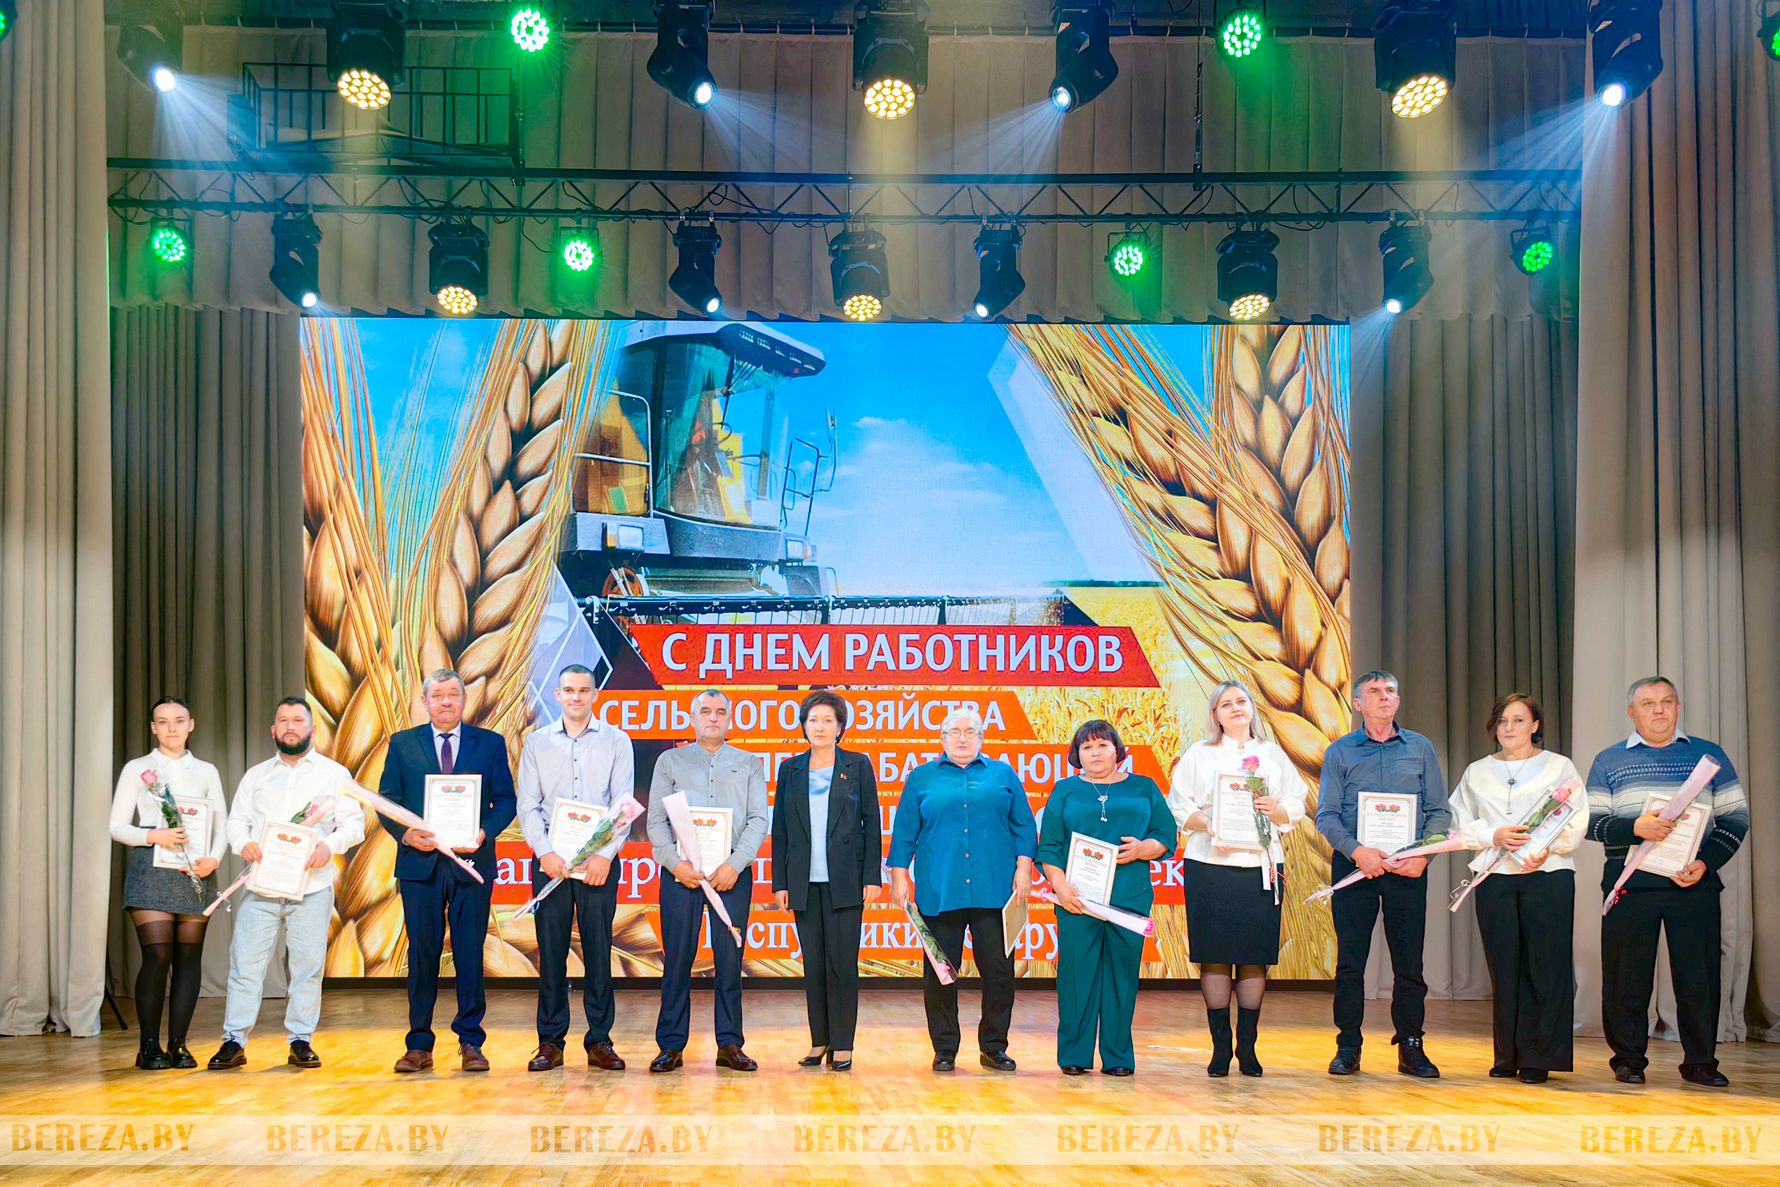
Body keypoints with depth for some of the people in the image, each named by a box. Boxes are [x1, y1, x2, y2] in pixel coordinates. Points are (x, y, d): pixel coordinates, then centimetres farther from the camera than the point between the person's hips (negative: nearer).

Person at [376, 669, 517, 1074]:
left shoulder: (490, 743, 8)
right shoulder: (403, 744, 10)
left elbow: (506, 800, 6)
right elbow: (387, 801, 7)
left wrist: (485, 832, -12)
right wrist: (406, 834, -11)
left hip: (471, 861, 0)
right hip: (420, 862, 1)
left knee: (470, 954, 2)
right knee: (422, 955, 4)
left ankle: (470, 1042, 10)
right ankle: (419, 1045, 11)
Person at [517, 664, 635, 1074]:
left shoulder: (616, 741, 6)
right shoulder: (537, 742, 9)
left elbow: (623, 804, 0)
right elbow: (528, 806, 5)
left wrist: (605, 855, -12)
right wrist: (545, 852, -9)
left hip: (599, 861, -1)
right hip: (551, 861, 1)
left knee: (598, 951, 0)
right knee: (551, 952, 2)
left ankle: (599, 1041, 7)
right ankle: (551, 1042, 8)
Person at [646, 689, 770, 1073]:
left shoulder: (749, 765, 14)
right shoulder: (670, 761, 13)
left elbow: (758, 821, 5)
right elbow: (656, 820, 6)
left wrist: (735, 864, -9)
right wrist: (676, 862, -8)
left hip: (732, 872, 1)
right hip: (681, 871, 0)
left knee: (730, 959, 1)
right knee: (677, 959, -1)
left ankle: (730, 1044, 7)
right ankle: (671, 1045, 4)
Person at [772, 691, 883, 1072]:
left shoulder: (858, 766, 4)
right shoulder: (790, 769, 10)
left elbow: (872, 823, 3)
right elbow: (779, 828, 10)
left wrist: (872, 877, -3)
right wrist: (779, 882, 5)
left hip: (845, 881, -2)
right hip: (804, 882, 2)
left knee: (843, 963, -3)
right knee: (813, 964, 5)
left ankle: (842, 1045, 3)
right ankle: (819, 1042, 14)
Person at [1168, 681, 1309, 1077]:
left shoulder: (1273, 754, 14)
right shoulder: (1198, 754, 9)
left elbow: (1297, 807, 11)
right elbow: (1178, 809, 3)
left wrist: (1275, 810, -9)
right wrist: (1207, 823, -14)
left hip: (1262, 866, 2)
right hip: (1210, 865, -1)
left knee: (1256, 955, 2)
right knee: (1215, 955, -2)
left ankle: (1248, 1046, 10)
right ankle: (1220, 1047, 6)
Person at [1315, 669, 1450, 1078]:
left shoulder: (1420, 748, 10)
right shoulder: (1339, 752, 6)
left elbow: (1439, 811, 7)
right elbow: (1326, 815, 1)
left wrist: (1423, 854, -8)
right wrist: (1357, 851, -14)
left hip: (1408, 869, 1)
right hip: (1354, 863, -1)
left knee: (1409, 960, 2)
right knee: (1350, 959, 0)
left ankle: (1411, 1046, 10)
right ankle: (1348, 1047, 7)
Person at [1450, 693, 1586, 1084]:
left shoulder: (1560, 767, 8)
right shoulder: (1477, 772, 16)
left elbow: (1576, 823, -1)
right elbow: (1461, 824, 10)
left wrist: (1545, 848, -15)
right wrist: (1494, 836, -8)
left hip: (1548, 874, -2)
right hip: (1494, 876, 2)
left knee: (1544, 965, -4)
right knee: (1503, 965, 1)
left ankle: (1538, 1058, 2)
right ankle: (1507, 1056, 9)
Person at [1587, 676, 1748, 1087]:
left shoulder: (1709, 756, 11)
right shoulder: (1609, 761, 10)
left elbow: (1736, 817, 8)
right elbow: (1591, 821, 4)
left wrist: (1706, 862, -7)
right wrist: (1635, 828, -15)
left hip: (1695, 882, 0)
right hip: (1630, 881, 0)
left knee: (1698, 974, 0)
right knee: (1627, 976, 2)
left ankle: (1700, 1061, 12)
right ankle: (1629, 1059, 13)